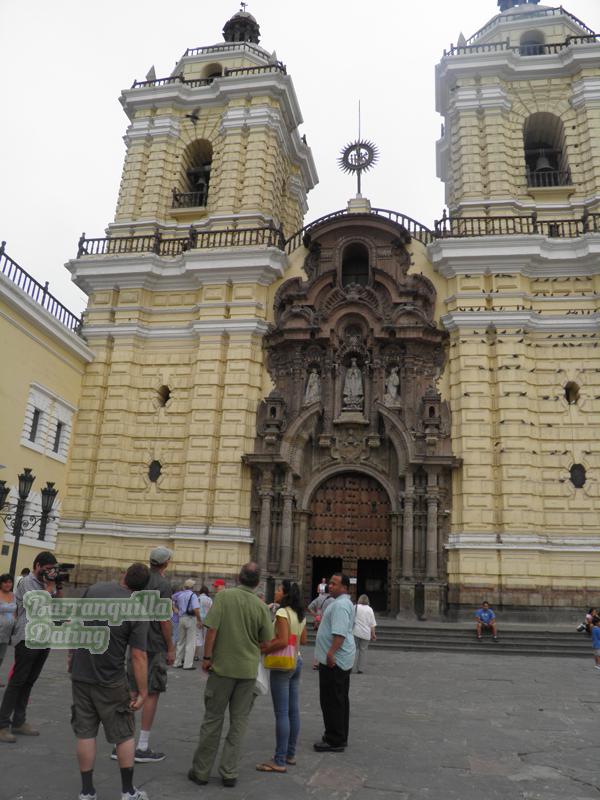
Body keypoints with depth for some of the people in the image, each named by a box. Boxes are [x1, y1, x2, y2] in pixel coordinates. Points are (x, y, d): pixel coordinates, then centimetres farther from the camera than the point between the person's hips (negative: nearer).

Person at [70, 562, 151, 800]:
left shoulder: (93, 589, -5)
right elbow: (138, 656, -16)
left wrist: (71, 654, 18)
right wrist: (142, 691, -7)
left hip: (80, 674, 3)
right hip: (110, 681, -3)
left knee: (85, 733, 14)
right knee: (124, 735, 12)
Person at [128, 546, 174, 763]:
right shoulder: (163, 584, -15)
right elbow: (164, 619, -16)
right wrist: (171, 648, -8)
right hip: (155, 646, -7)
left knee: (132, 691, 13)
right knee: (152, 693, 1)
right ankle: (143, 747, 6)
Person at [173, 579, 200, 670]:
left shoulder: (179, 595, 9)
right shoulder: (192, 595, -12)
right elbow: (196, 609, -19)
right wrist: (199, 620, -13)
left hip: (181, 618, 6)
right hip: (190, 618, -6)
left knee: (181, 642, 17)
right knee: (190, 643, 0)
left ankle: (177, 662, 21)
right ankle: (188, 664, 0)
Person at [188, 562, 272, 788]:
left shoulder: (224, 595, -11)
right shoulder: (261, 606, -5)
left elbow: (212, 629, -15)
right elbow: (267, 641, 1)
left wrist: (207, 657, -5)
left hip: (222, 667, -1)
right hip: (248, 670, 1)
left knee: (212, 719, 11)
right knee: (238, 721, 13)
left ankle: (201, 771, 20)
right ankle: (229, 772, 16)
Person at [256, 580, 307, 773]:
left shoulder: (282, 613, -16)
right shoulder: (300, 615, 10)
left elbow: (283, 641, -23)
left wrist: (263, 650, -13)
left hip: (282, 663, -9)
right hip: (297, 661, 9)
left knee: (281, 713, -3)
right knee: (293, 710, 14)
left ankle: (279, 761, 3)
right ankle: (290, 754, 24)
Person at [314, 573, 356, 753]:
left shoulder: (340, 605, -19)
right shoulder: (345, 603, 16)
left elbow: (340, 632, -29)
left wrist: (331, 653, -31)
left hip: (334, 660, -11)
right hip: (342, 659, 11)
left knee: (332, 701, -3)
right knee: (340, 700, 17)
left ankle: (335, 741, 3)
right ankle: (340, 737, 26)